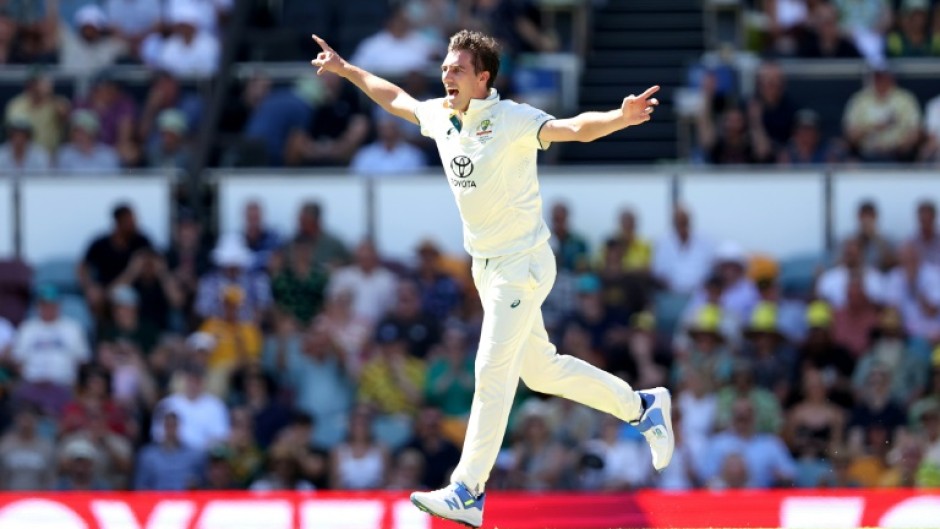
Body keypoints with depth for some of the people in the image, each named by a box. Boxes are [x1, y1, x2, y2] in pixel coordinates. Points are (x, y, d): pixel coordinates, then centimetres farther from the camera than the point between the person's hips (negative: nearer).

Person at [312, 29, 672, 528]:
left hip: (522, 264, -8)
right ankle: (642, 406, 32)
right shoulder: (439, 116, 2)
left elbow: (575, 128, -35)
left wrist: (621, 117, -54)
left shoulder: (512, 121, -20)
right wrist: (346, 69, 30)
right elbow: (395, 98, 23)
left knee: (493, 372, -9)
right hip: (486, 266, 8)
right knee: (540, 369, 15)